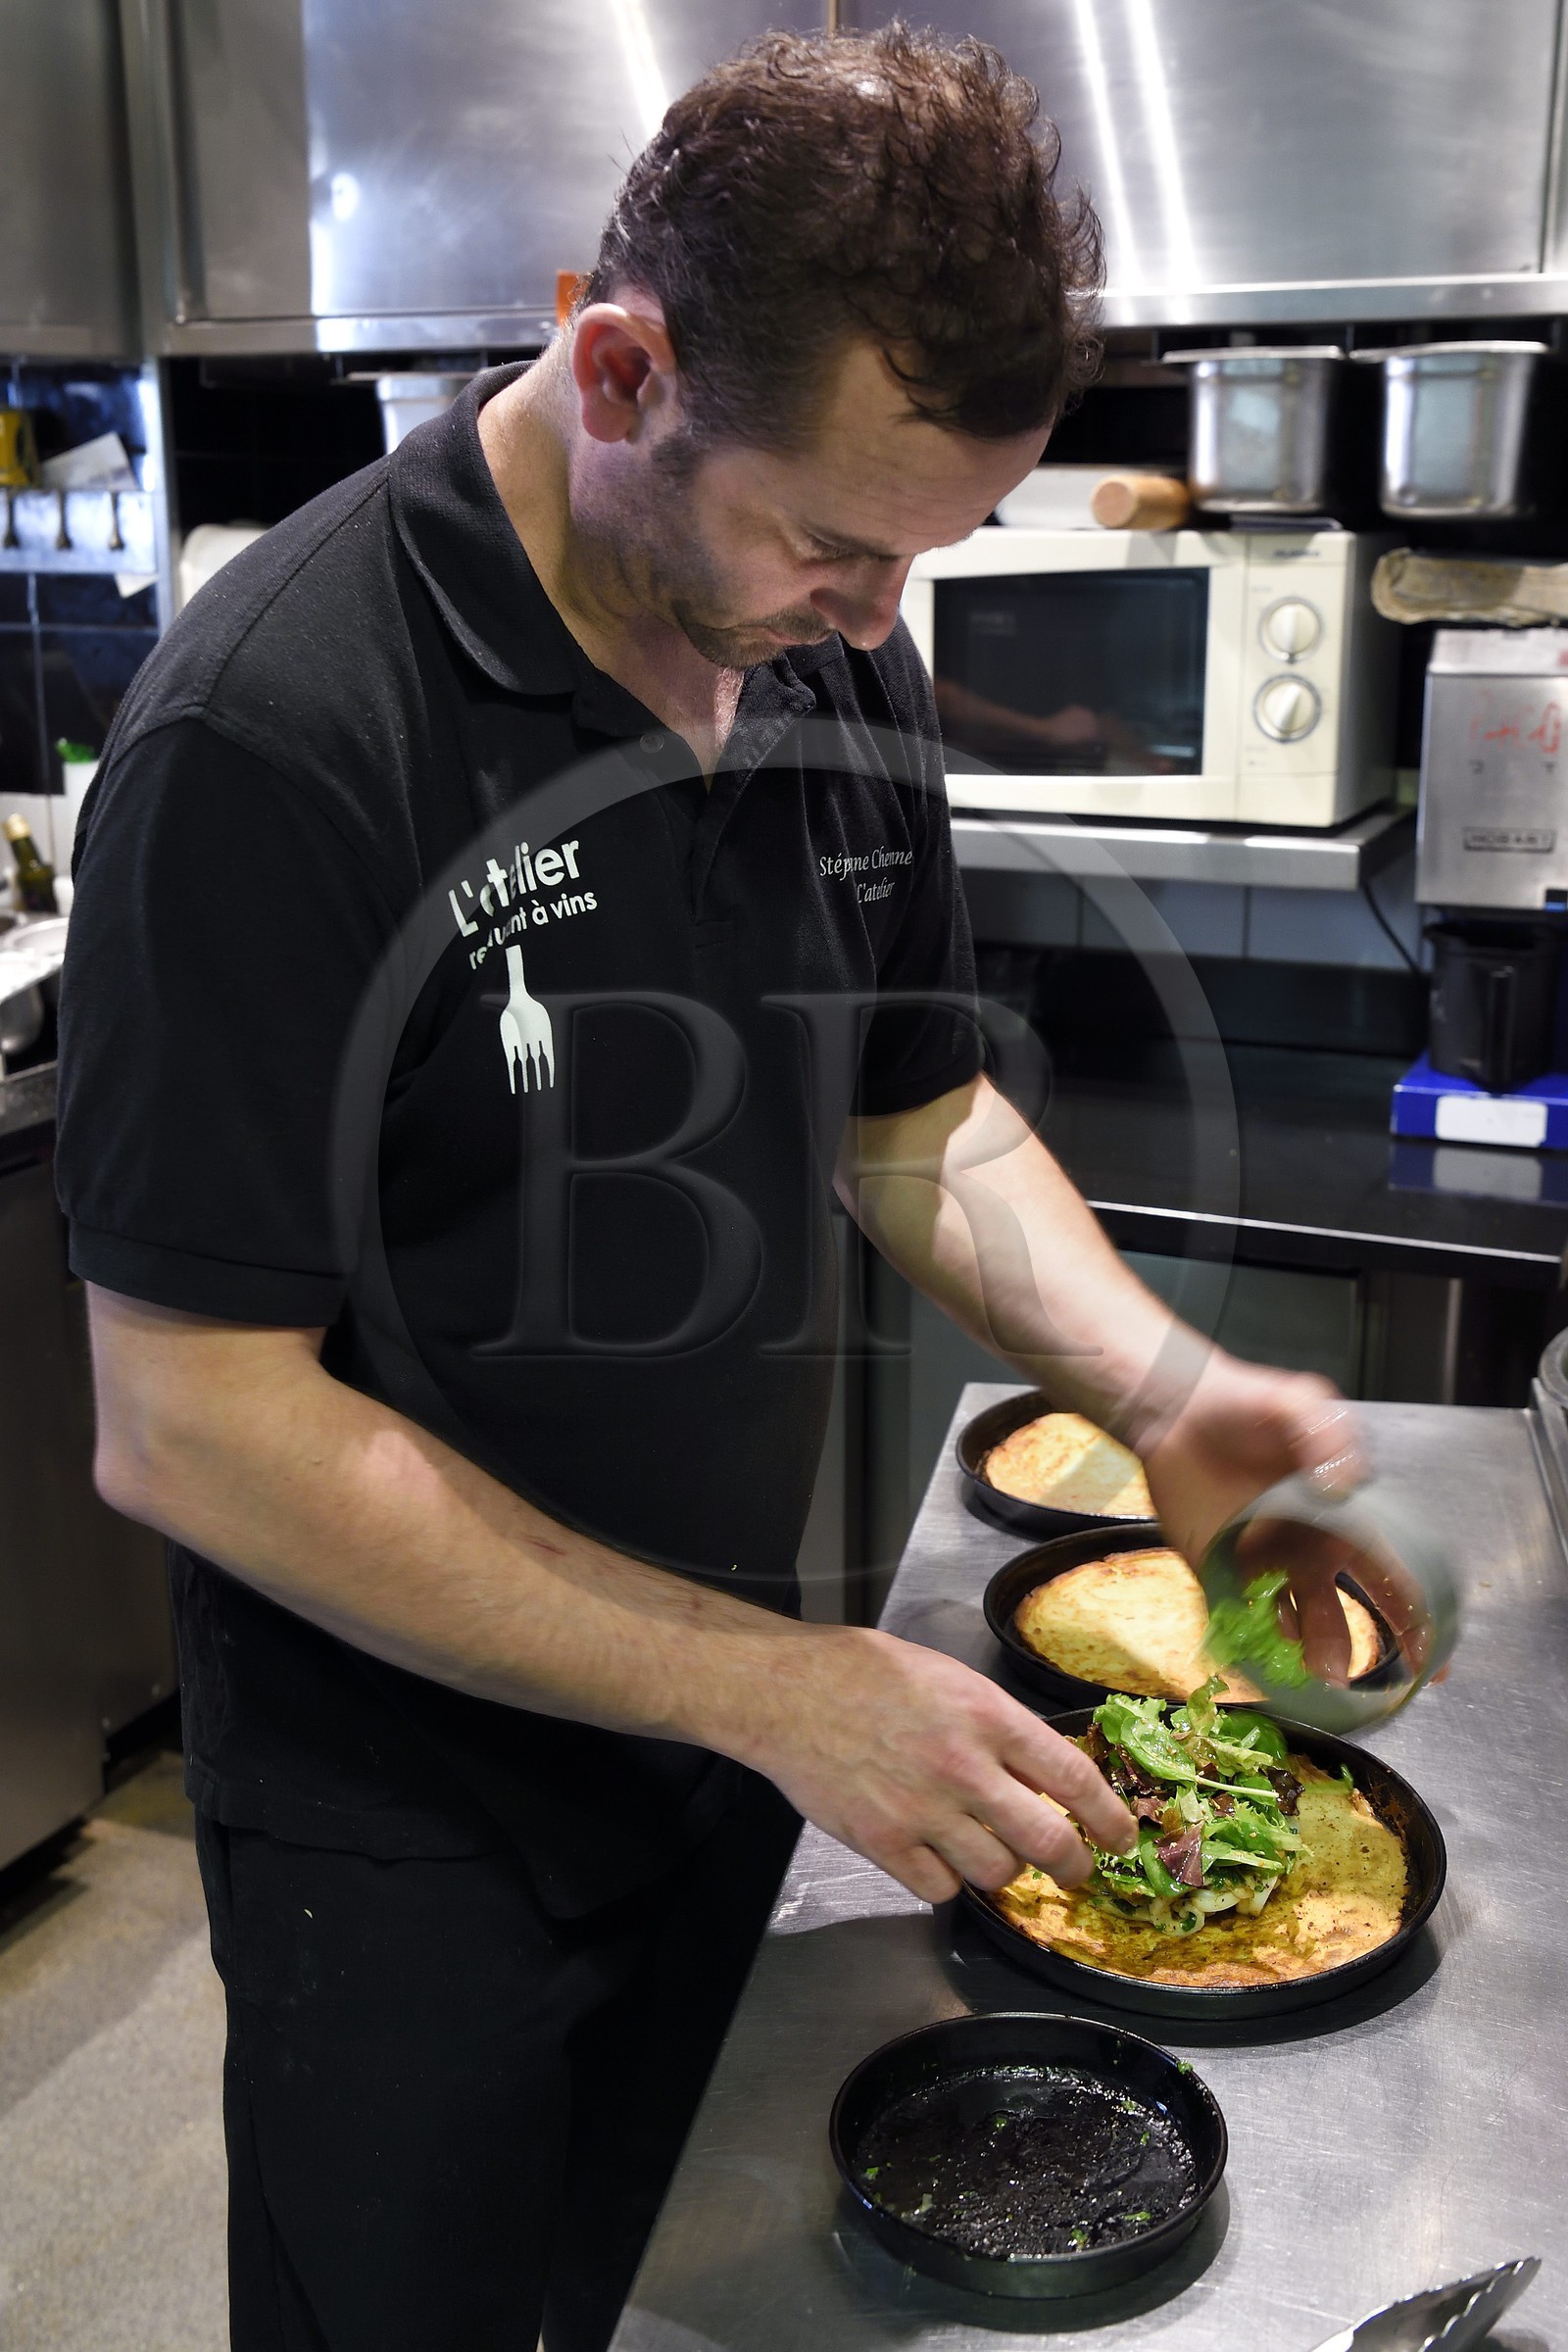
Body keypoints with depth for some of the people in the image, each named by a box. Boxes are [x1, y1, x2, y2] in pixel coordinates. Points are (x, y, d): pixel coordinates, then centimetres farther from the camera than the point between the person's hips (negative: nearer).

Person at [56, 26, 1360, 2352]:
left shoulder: (839, 658, -4)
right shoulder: (271, 734, -26)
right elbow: (189, 1421, -25)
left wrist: (1166, 1388, -12)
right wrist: (776, 1684, -26)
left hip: (736, 1706, 6)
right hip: (406, 1808, -5)